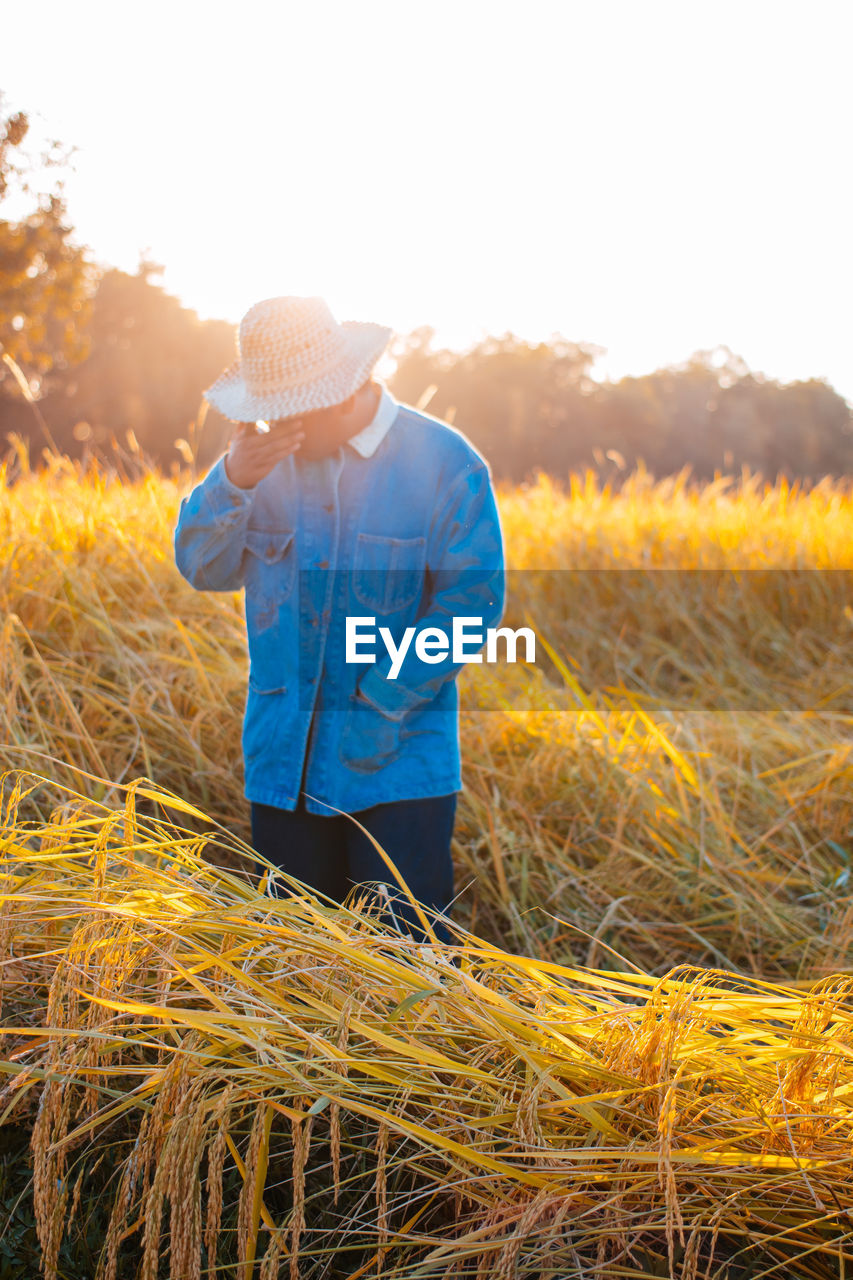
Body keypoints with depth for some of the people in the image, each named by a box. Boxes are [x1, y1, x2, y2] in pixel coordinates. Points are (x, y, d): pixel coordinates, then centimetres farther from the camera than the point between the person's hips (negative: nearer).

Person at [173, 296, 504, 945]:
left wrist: (383, 705, -15)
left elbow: (472, 599, -11)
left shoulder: (445, 463, -8)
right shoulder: (270, 456, 4)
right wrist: (232, 482, -17)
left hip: (398, 766, -4)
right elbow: (203, 568, 2)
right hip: (283, 763, 4)